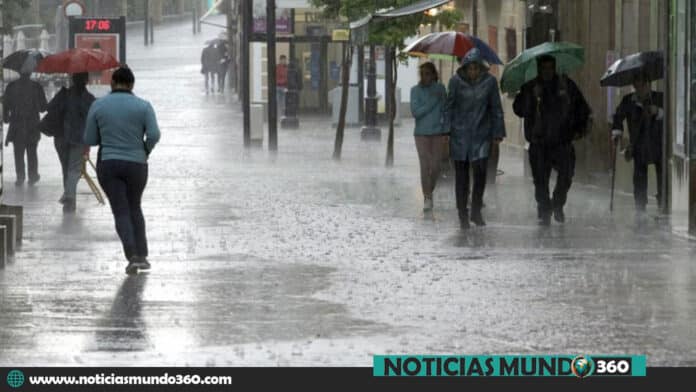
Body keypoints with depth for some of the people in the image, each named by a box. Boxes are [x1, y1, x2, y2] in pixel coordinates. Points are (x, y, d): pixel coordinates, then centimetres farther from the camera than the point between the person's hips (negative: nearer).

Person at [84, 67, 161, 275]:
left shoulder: (98, 105, -2)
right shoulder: (143, 106, -4)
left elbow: (90, 139, 1)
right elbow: (154, 135, -14)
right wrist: (145, 152, 6)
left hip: (108, 164, -1)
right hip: (136, 164, 1)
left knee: (121, 211, 1)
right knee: (134, 207, 20)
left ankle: (133, 255, -16)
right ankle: (142, 255, 15)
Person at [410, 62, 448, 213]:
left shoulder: (440, 89, 3)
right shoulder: (416, 90, -2)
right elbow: (415, 112, -9)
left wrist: (446, 132, 0)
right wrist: (432, 102, -15)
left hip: (438, 132, 2)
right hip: (422, 133, -2)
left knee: (435, 166, 4)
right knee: (425, 166, -6)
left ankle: (429, 192, 26)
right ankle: (427, 198, 0)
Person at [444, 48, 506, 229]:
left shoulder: (489, 81, -2)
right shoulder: (456, 81, -2)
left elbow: (496, 109, 6)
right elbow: (449, 106, 5)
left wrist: (498, 132, 4)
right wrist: (446, 130, 0)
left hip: (481, 134, 0)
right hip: (460, 134, 0)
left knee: (480, 170, -14)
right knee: (461, 174, 3)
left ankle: (476, 211, 3)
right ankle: (463, 215, 11)